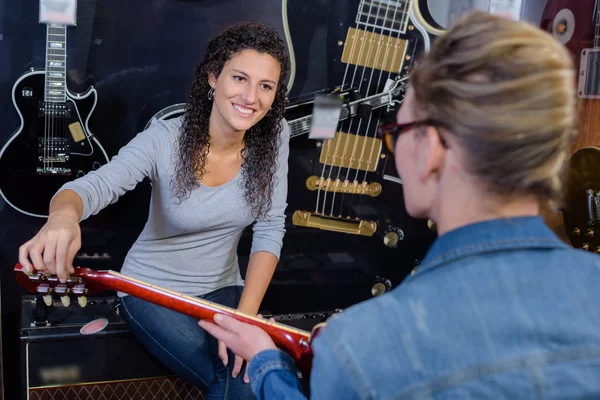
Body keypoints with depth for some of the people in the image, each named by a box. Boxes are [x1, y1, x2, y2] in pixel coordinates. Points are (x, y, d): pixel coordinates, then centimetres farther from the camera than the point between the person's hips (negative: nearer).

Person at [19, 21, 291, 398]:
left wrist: (245, 316, -20)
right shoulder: (165, 140, -22)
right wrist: (64, 216, -61)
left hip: (223, 289, 3)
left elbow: (270, 228, -11)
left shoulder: (274, 135, -12)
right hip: (153, 290, -3)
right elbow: (95, 185, -35)